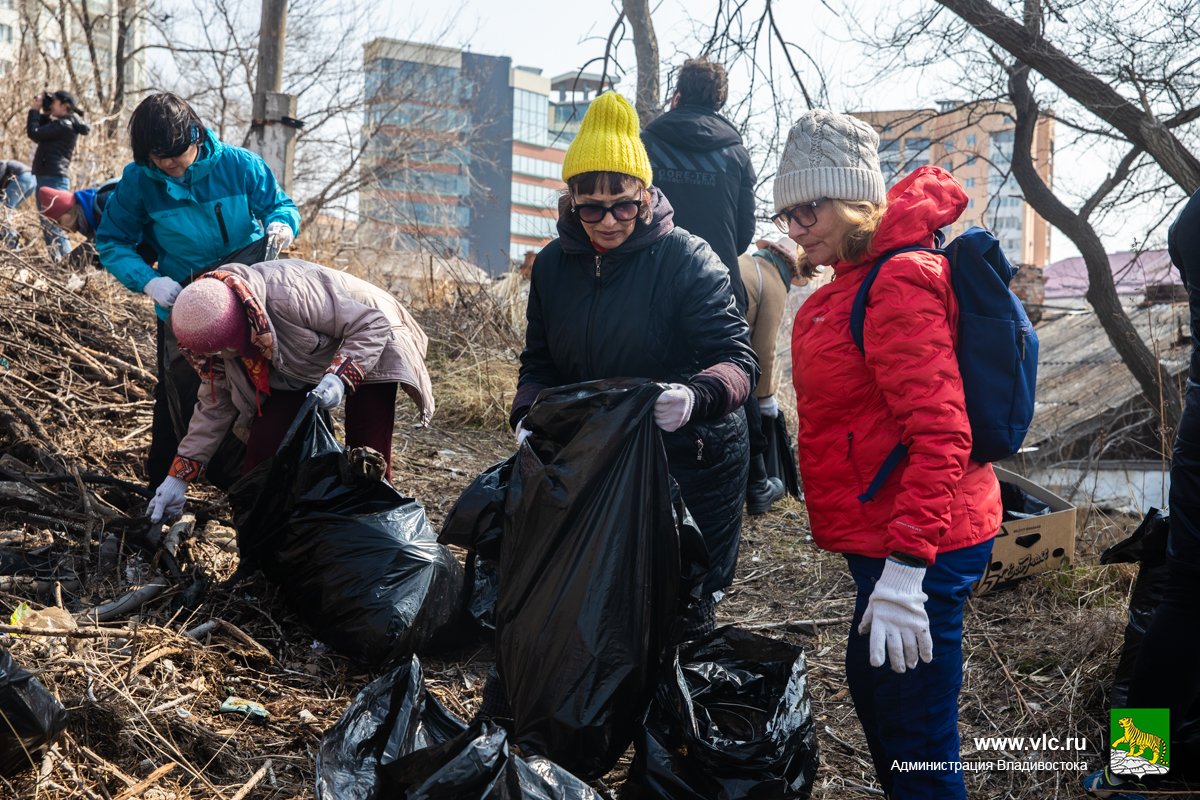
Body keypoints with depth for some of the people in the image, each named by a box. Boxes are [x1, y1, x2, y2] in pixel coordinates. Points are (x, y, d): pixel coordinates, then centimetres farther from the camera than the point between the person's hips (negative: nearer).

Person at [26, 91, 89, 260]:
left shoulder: (64, 124, -12)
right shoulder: (63, 124, 18)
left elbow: (33, 133, -14)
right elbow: (42, 131, 27)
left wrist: (34, 110, -3)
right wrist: (43, 113, 16)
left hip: (53, 179, -10)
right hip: (50, 178, 10)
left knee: (51, 224, -15)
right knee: (49, 224, 12)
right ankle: (60, 261, 12)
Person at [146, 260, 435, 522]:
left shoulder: (289, 295, -40)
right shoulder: (218, 327, -17)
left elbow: (372, 326, -31)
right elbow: (215, 403, -5)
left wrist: (339, 378, -45)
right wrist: (179, 476, -7)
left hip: (368, 347, -5)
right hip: (299, 370, 5)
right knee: (265, 439, -12)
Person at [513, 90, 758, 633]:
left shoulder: (687, 258, -15)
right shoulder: (553, 266, 2)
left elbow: (738, 358, -21)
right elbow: (540, 364, 8)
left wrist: (697, 395, -42)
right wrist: (529, 416, -13)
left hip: (692, 461, -4)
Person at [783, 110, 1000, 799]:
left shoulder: (900, 282, -17)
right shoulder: (855, 283, 16)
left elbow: (938, 432, -24)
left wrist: (905, 568, -28)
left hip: (920, 547, -11)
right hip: (884, 537, 11)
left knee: (916, 741, -4)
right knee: (870, 684, 24)